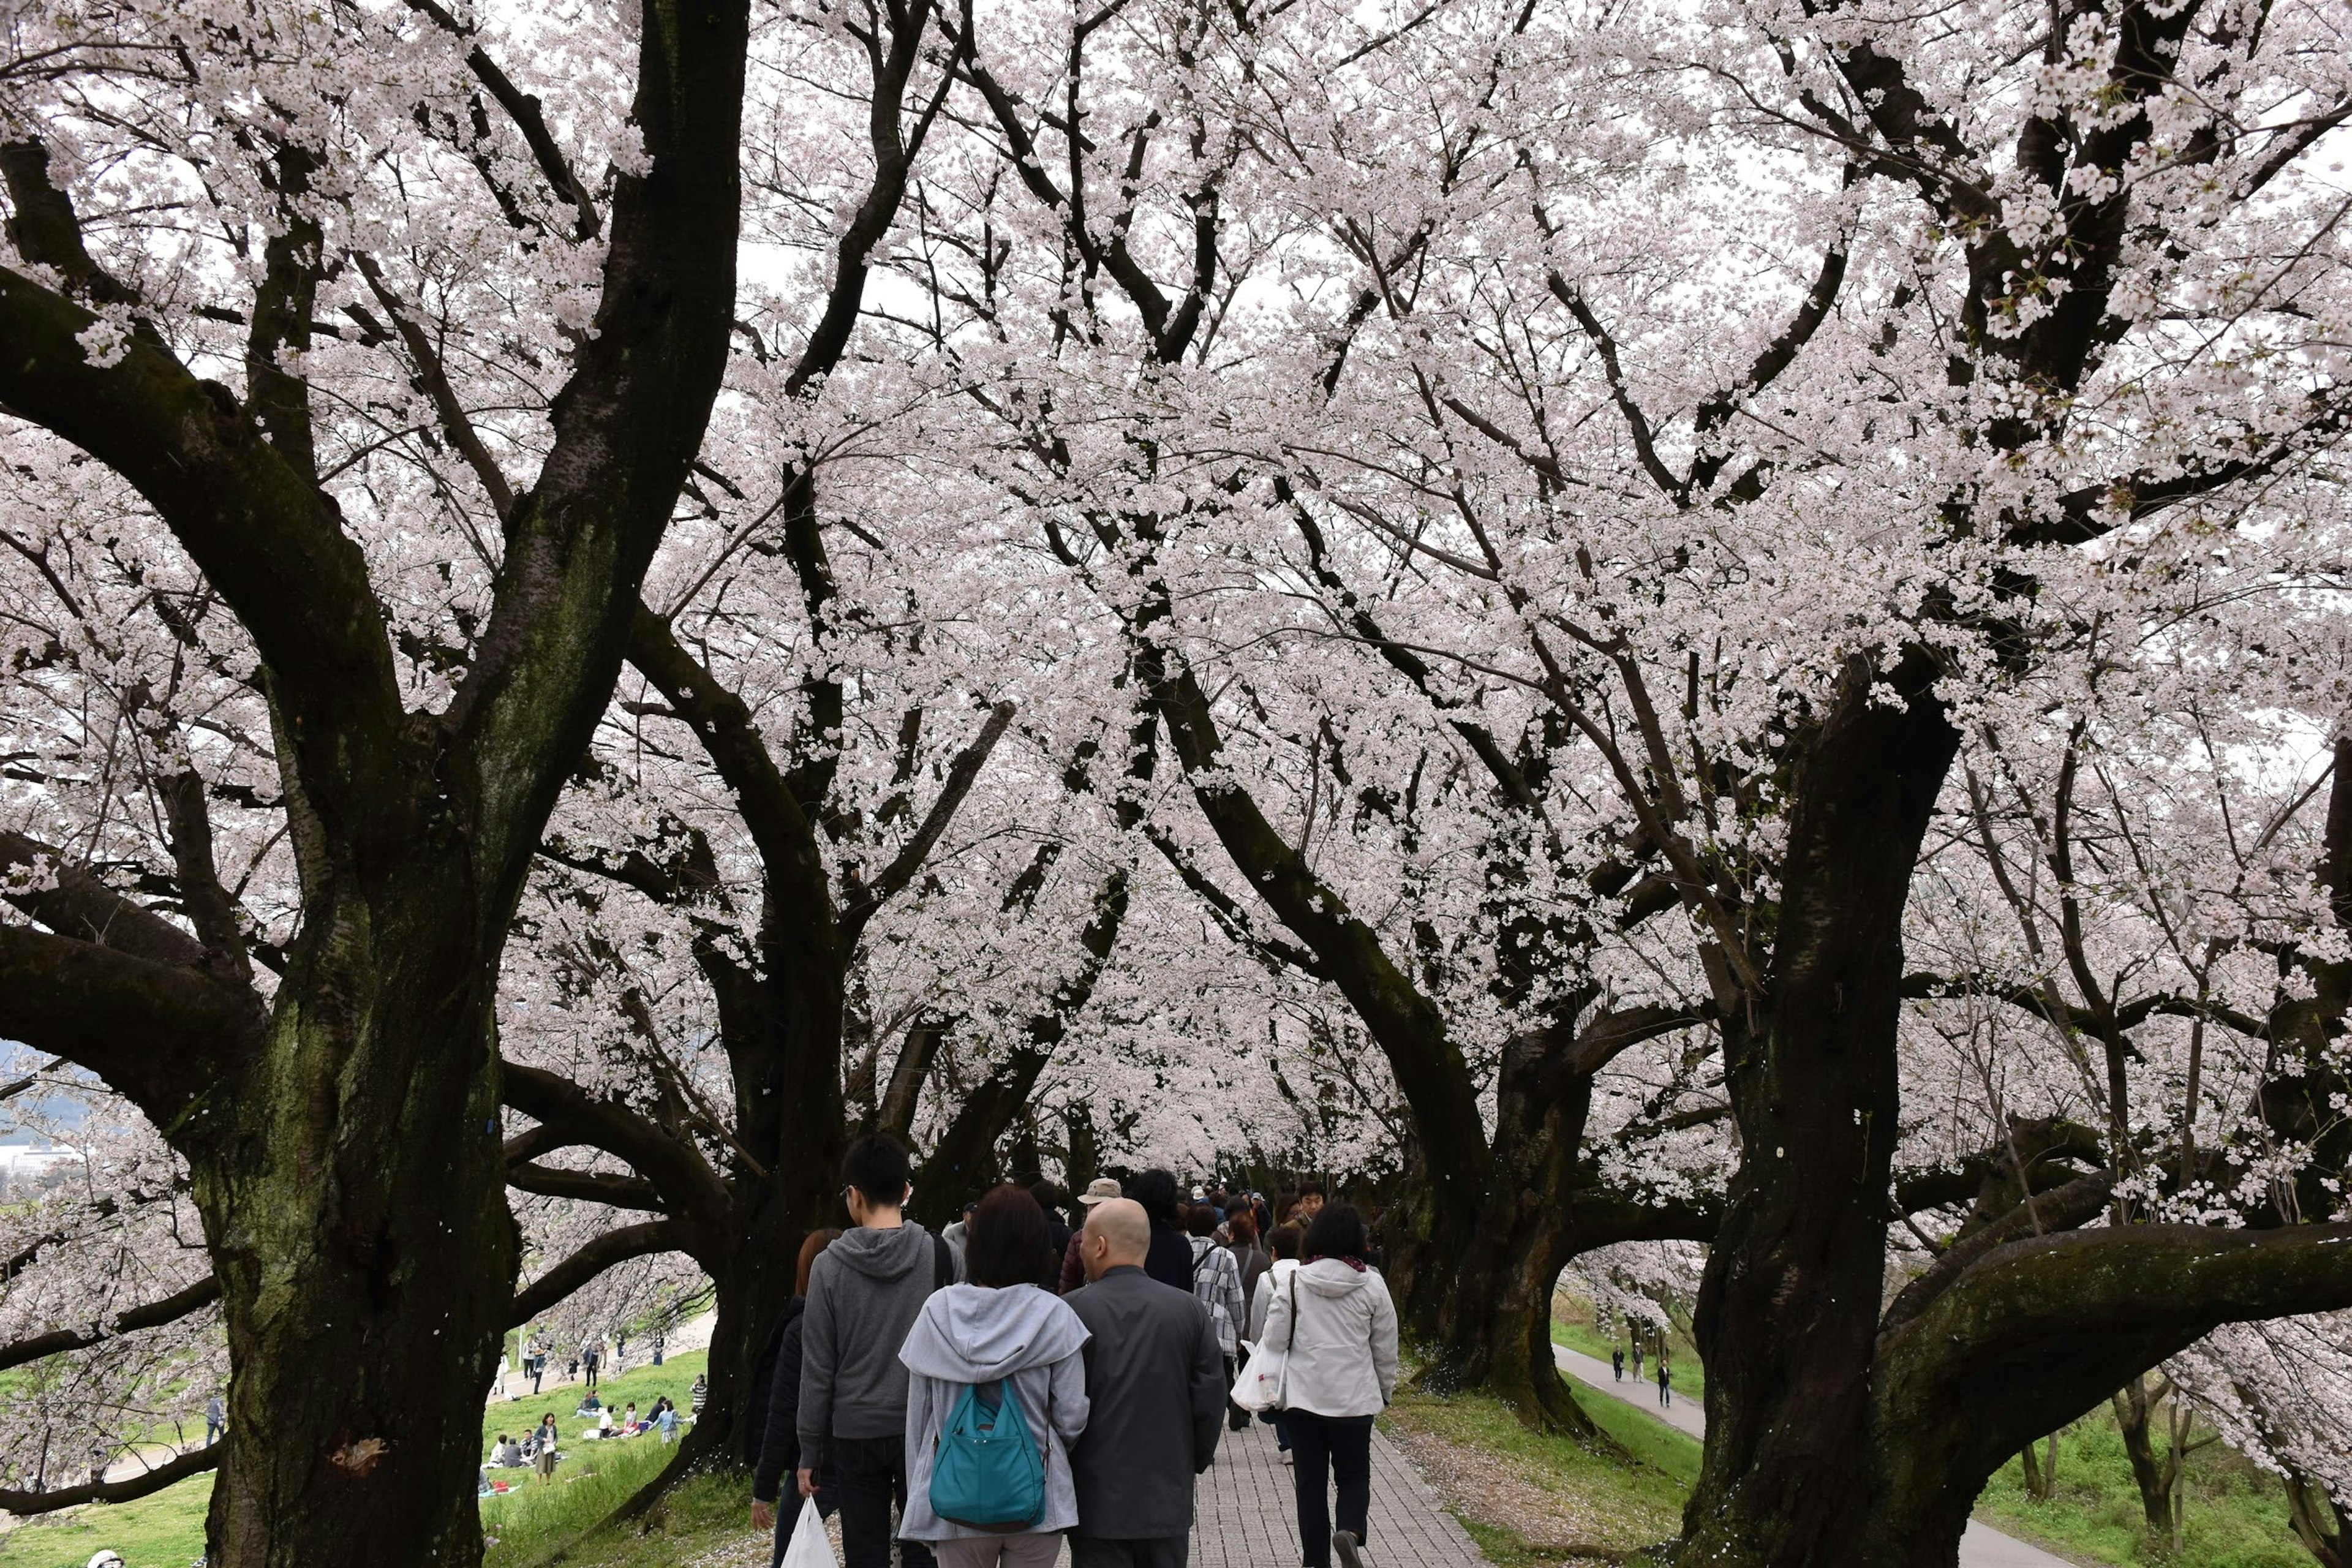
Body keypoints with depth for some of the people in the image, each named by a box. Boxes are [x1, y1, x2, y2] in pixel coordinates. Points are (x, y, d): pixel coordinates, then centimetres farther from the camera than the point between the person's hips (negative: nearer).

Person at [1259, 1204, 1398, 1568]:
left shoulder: (1294, 1280, -5)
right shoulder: (1372, 1284, -4)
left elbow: (1275, 1337, -4)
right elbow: (1386, 1347, 3)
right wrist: (1385, 1390, 18)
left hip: (1303, 1396, 0)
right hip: (1355, 1397, 0)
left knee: (1310, 1480, 11)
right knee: (1354, 1474, 13)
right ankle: (1350, 1529, -15)